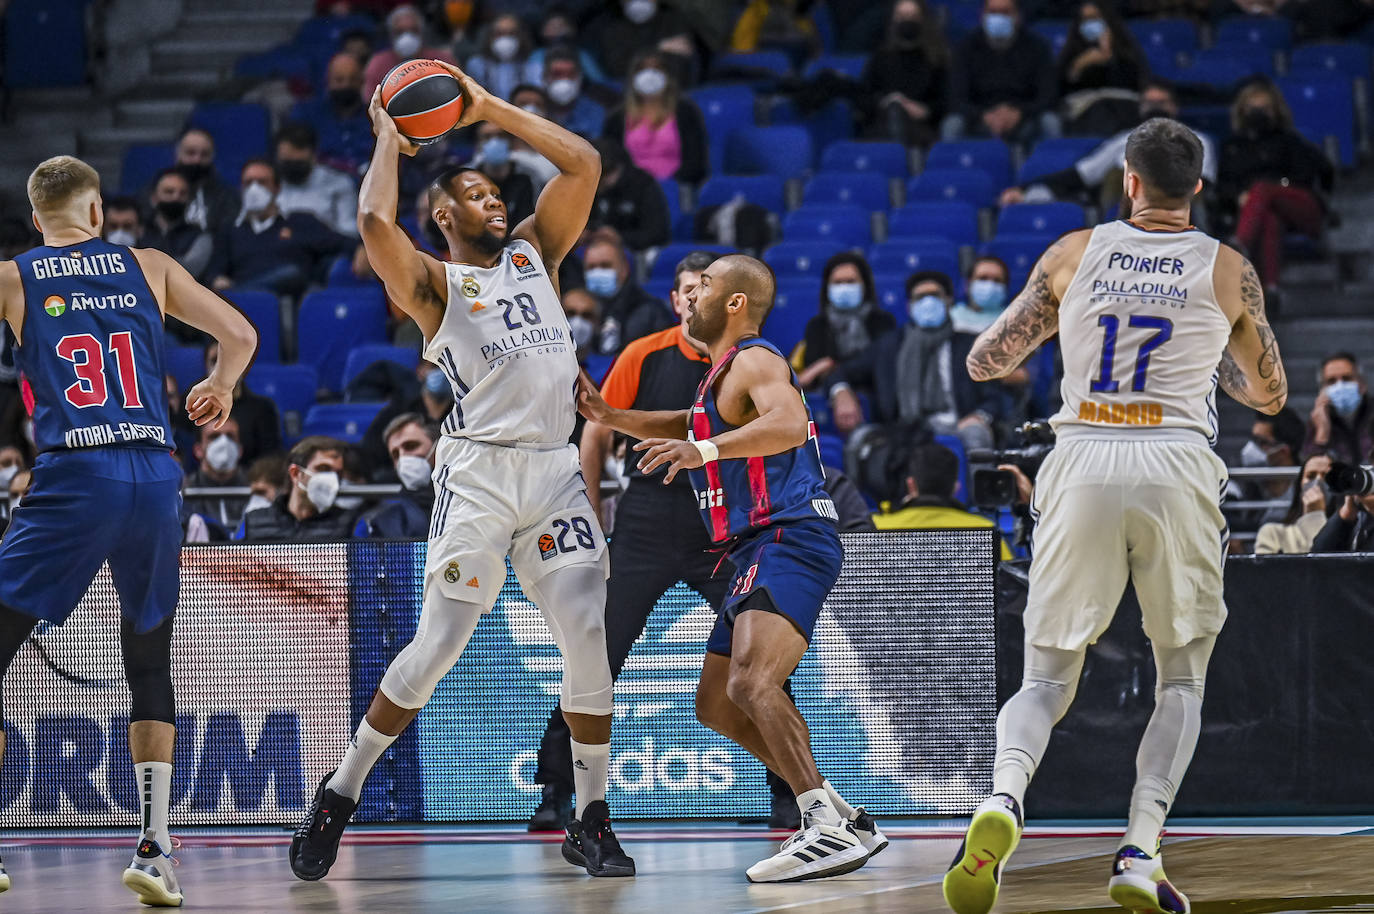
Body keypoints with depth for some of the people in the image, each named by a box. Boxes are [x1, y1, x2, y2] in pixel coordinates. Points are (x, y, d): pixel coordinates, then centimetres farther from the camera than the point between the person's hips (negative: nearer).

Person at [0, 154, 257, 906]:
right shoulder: (149, 267, 14)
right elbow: (240, 335, 17)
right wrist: (221, 390, 37)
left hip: (73, 478, -3)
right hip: (156, 478, 3)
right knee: (150, 668, 16)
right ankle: (154, 850, 6)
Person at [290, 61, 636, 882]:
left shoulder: (535, 252, 17)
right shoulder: (432, 283, 3)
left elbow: (584, 164, 9)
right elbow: (375, 222, -17)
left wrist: (489, 109, 9)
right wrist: (388, 139, -1)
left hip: (554, 468, 4)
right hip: (480, 471, -4)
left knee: (589, 642, -5)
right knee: (438, 645, -7)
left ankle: (591, 824, 3)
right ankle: (341, 796, 7)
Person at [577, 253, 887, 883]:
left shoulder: (755, 361, -9)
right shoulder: (725, 372, 23)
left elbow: (790, 423, -30)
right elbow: (692, 427, 44)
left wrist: (705, 450, -42)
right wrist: (610, 418, 32)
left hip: (790, 541, -11)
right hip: (761, 549, 11)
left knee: (752, 683, -30)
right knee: (717, 705, 16)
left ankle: (829, 829, -36)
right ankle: (837, 818, 16)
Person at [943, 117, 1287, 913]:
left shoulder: (1074, 254, 7)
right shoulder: (1228, 271, 7)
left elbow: (984, 362, 12)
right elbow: (1271, 394, 19)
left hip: (1083, 463, 1)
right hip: (1177, 466, -1)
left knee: (1047, 679, 9)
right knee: (1181, 678, 15)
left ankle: (1004, 795, -23)